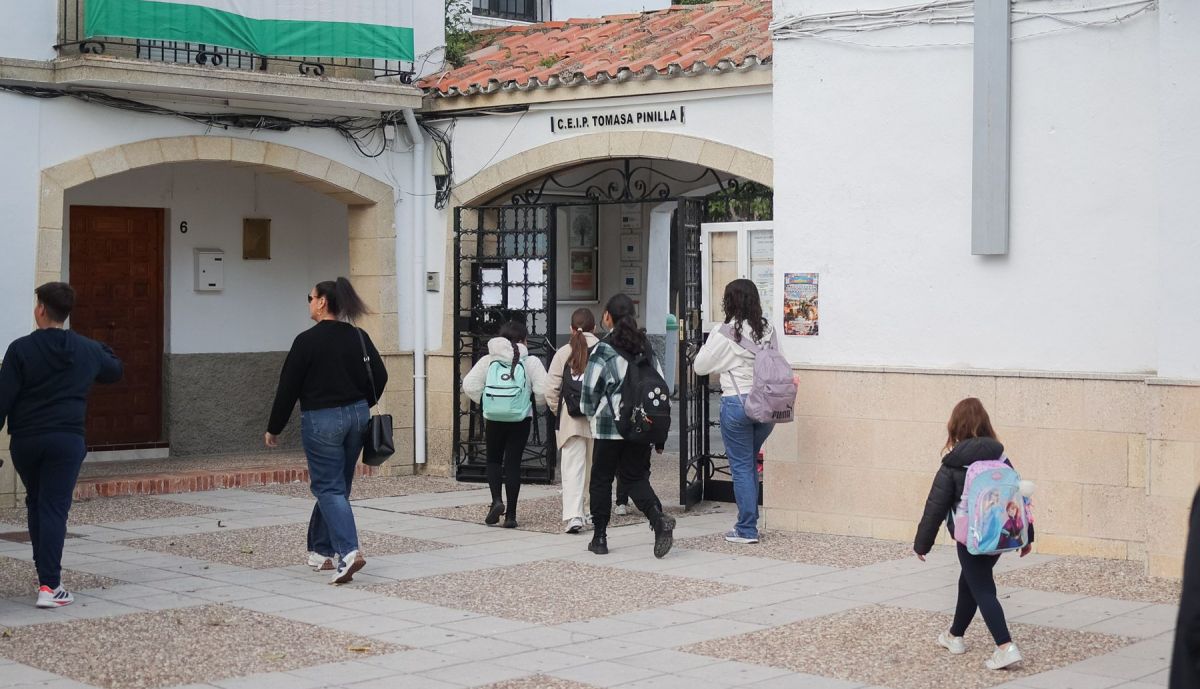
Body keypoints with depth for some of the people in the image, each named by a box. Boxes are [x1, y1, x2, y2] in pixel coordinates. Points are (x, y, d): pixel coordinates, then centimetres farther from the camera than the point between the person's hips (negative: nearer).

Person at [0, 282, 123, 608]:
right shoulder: (87, 349, 4)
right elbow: (115, 371, 23)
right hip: (67, 440, 0)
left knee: (35, 503, 20)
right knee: (54, 508, -3)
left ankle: (45, 569, 28)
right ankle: (49, 584, -14)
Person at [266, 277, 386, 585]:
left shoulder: (307, 341, -13)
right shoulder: (359, 337, 3)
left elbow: (288, 387, -9)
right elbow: (380, 377, 6)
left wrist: (274, 429, 0)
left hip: (321, 420, -6)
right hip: (357, 416, 6)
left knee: (329, 488, -3)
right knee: (337, 486, 16)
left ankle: (348, 551, -20)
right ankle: (321, 550, 25)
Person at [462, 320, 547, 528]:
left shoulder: (488, 360, 1)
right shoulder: (531, 362, -3)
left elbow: (469, 385, -5)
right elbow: (543, 390, -10)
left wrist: (484, 401, 10)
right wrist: (540, 404, 10)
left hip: (494, 418, 1)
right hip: (521, 419, -1)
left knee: (493, 460, 18)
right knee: (513, 463, 5)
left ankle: (496, 500, -3)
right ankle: (510, 515, 5)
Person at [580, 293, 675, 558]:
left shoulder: (603, 350, -9)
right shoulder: (646, 347, 7)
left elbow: (590, 390, -10)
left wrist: (590, 412, 12)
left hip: (609, 426, -5)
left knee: (601, 480, 9)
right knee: (636, 477, 10)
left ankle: (600, 537, 12)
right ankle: (659, 519, -15)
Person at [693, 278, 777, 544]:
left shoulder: (724, 334, -11)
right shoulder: (767, 330, 2)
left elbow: (700, 366, -2)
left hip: (736, 403, -5)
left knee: (741, 466, 2)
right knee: (751, 463, 18)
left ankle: (746, 530, 5)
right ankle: (749, 521, 23)